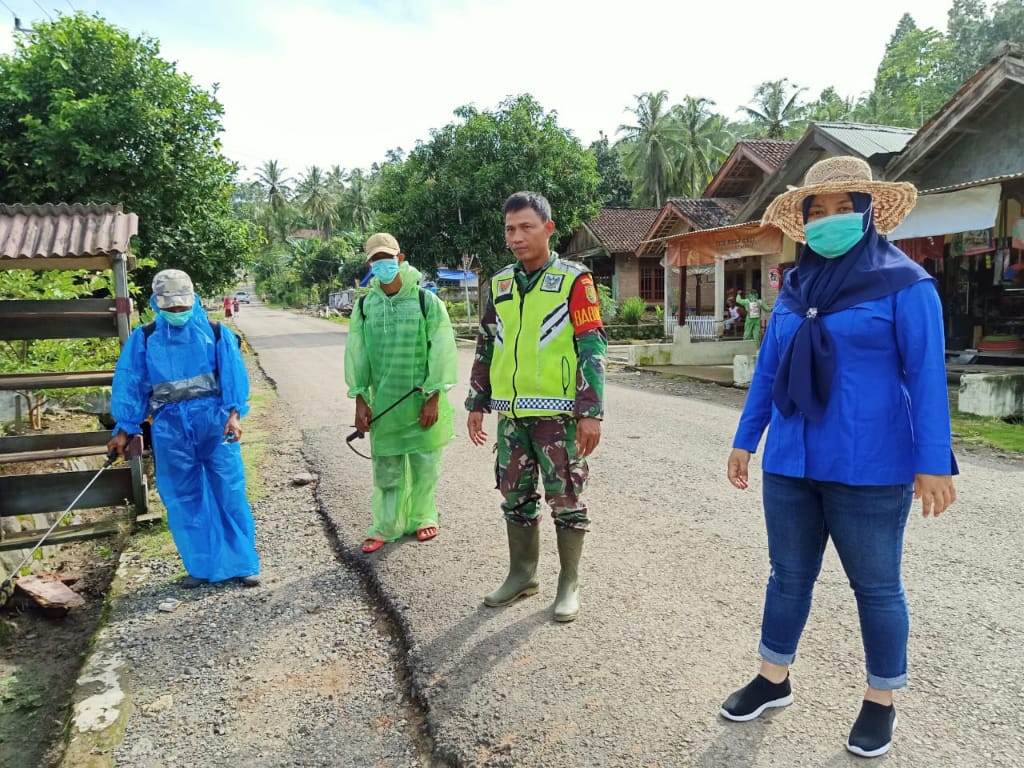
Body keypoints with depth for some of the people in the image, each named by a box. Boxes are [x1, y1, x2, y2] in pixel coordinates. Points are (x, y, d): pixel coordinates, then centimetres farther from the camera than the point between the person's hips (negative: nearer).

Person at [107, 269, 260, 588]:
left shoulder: (216, 333, 3)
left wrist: (234, 414, -17)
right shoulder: (144, 339, 8)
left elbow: (233, 375, -3)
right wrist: (124, 430, 8)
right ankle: (202, 567, 20)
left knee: (230, 494, 0)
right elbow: (131, 385, 10)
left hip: (215, 423, -2)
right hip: (170, 428, 2)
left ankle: (244, 564, 10)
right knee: (183, 499, 7)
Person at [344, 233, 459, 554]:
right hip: (383, 402, 2)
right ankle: (386, 525, 22)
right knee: (386, 468, 9)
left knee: (425, 464, 10)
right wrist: (360, 401, 1)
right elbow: (356, 355, 5)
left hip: (422, 400, -2)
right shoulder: (364, 306, 3)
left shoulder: (426, 301, -7)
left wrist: (433, 399, -10)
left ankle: (423, 517, 29)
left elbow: (441, 351, -7)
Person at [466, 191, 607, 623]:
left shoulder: (574, 280, -5)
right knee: (515, 496, 14)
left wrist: (591, 412, -14)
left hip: (557, 413, -5)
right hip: (510, 414, 5)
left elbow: (593, 347, -9)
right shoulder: (500, 284, 10)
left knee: (565, 499, 4)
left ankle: (569, 584, 20)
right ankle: (522, 574, 31)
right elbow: (486, 347, 16)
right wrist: (477, 404, 15)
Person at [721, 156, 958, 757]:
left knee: (876, 586, 10)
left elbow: (927, 377, -10)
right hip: (791, 463, 5)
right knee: (789, 575, 15)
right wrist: (745, 440, 12)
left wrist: (934, 462, -14)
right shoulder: (795, 287, 8)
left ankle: (882, 702, 30)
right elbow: (767, 370, 12)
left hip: (868, 467, -4)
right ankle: (774, 680, 33)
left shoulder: (904, 282, -6)